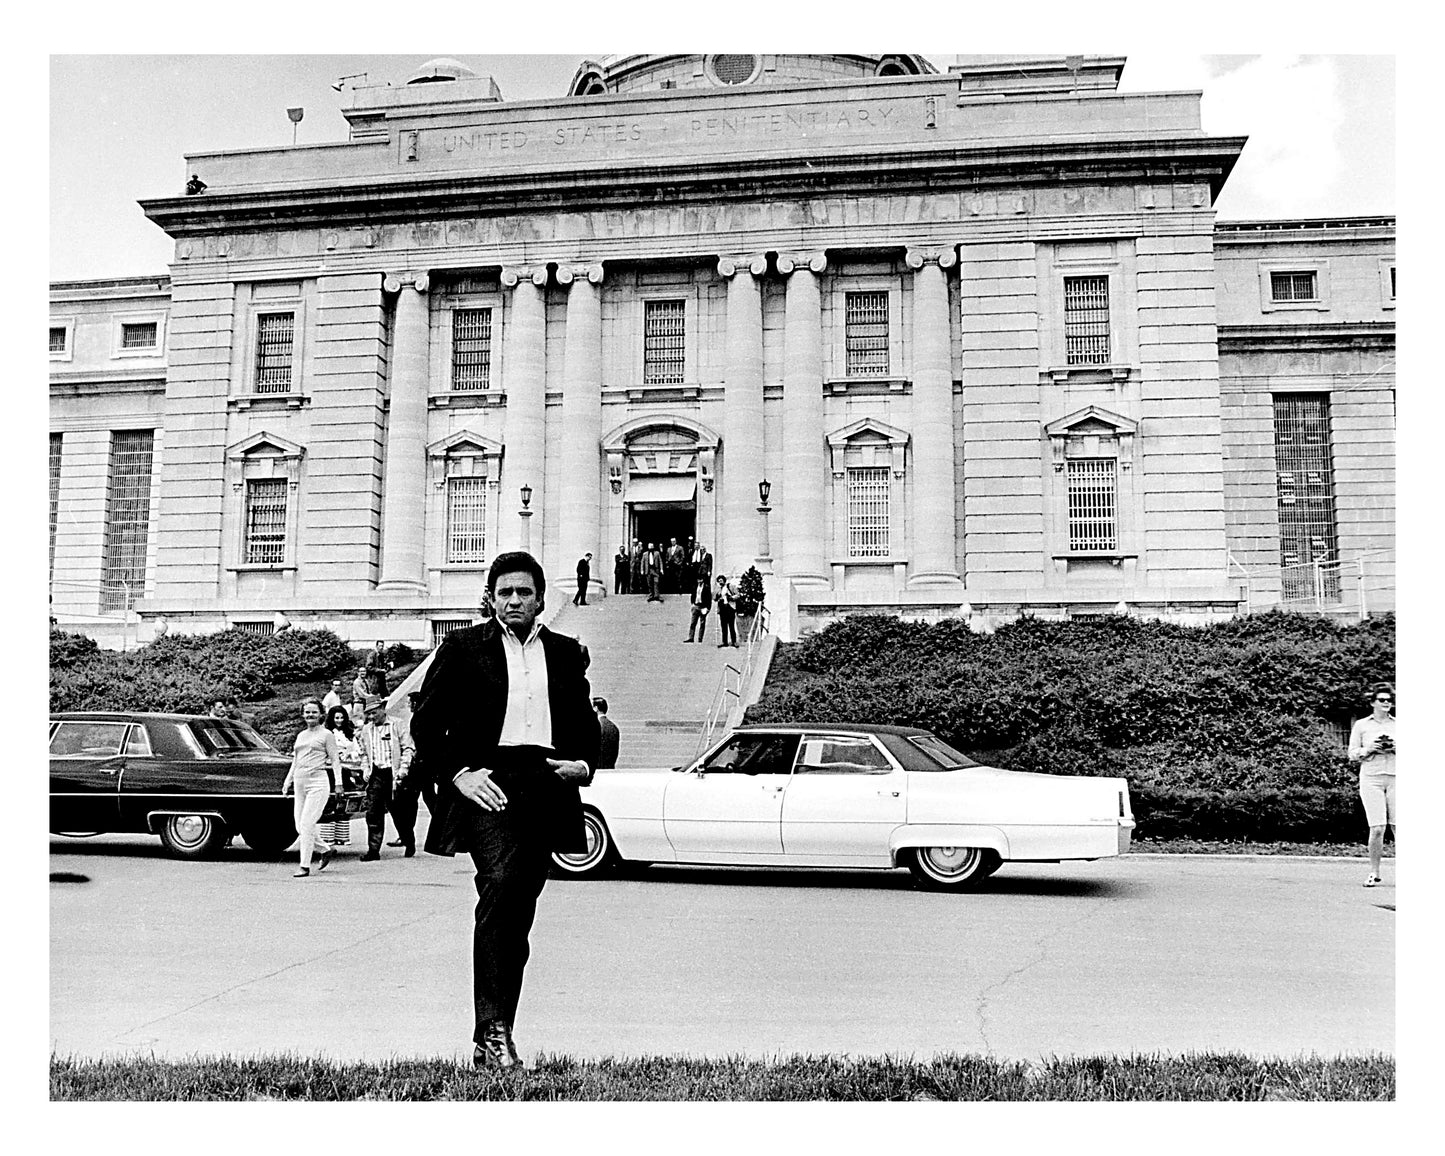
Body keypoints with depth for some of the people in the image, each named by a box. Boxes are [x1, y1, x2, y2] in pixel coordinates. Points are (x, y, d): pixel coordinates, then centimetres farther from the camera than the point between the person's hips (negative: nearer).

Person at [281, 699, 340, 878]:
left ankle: (305, 867, -5)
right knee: (300, 828, 4)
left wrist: (338, 782, -10)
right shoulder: (301, 736, 19)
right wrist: (287, 782, 17)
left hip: (318, 782, -7)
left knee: (306, 825, -11)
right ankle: (327, 851, 23)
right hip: (300, 783, 7)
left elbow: (335, 760, -1)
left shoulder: (326, 735, 1)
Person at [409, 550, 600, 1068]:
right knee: (499, 885, -23)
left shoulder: (565, 653, 17)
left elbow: (586, 725, 23)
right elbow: (425, 723, 4)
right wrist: (458, 774, -8)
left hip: (545, 787, 3)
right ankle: (492, 1029, -19)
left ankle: (492, 1037, 16)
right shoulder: (463, 647, 7)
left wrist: (583, 765, 4)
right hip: (488, 782, -3)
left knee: (518, 913, 5)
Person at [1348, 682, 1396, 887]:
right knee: (1377, 828, -8)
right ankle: (1374, 873, 2)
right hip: (1371, 778, -2)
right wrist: (1370, 749, -10)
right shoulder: (1361, 725, 9)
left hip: (1395, 778, 2)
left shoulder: (1398, 725, 13)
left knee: (1399, 827, -5)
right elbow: (1352, 755, 7)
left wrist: (1396, 748, -5)